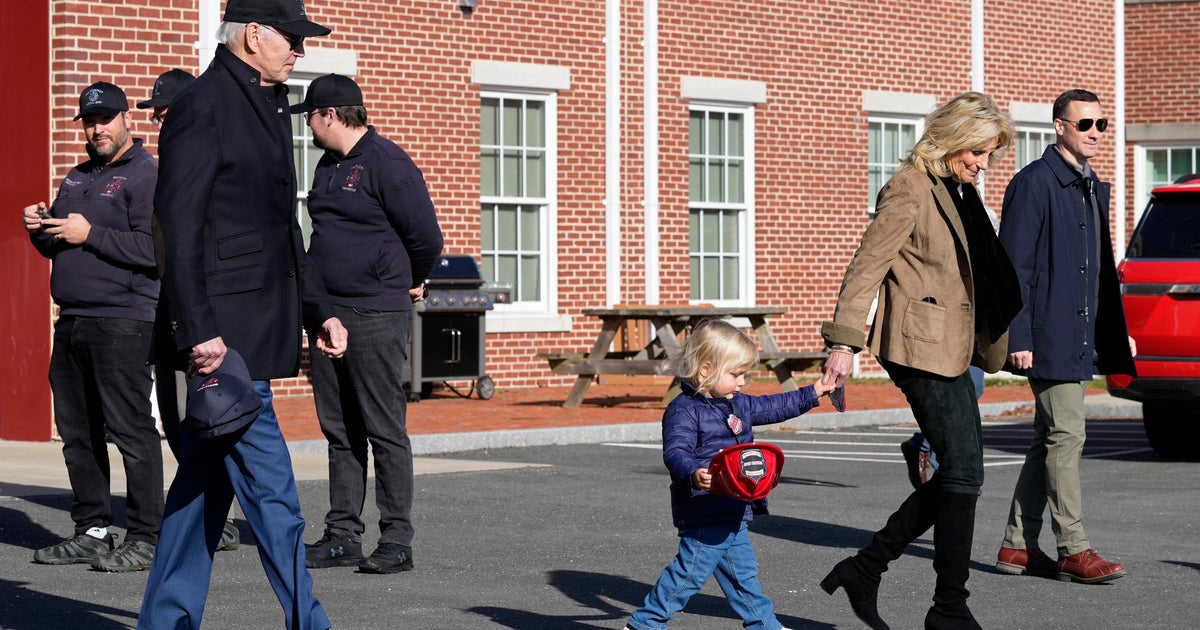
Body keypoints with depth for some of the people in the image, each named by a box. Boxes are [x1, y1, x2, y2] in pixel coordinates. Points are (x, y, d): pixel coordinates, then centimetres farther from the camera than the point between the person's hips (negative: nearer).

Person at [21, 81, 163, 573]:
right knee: (77, 431, 11)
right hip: (72, 321, 9)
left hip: (123, 323, -9)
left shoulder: (146, 175, -5)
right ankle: (92, 531, 18)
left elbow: (154, 247, -18)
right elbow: (56, 246, 27)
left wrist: (90, 234, -18)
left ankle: (145, 538, -5)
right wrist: (40, 228, 6)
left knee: (131, 430, -8)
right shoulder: (77, 178, 21)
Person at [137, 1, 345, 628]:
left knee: (206, 481, 13)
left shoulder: (268, 107, 18)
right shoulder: (202, 106, -12)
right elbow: (178, 226, -17)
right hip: (224, 332, -10)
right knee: (271, 493, -6)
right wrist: (198, 332, -22)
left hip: (258, 329, 10)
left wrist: (318, 311, 20)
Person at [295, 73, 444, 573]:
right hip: (329, 315, 9)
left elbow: (427, 237, -12)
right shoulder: (329, 166, 15)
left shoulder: (388, 165, -12)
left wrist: (410, 284, 4)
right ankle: (342, 537, 15)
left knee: (385, 430, -5)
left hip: (376, 317, -9)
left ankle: (396, 541, -1)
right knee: (340, 432, 10)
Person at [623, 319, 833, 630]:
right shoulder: (684, 410, -17)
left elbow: (772, 407, 28)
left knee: (742, 571, 19)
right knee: (691, 569, -6)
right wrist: (693, 474, -48)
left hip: (734, 512, 9)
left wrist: (810, 395, 30)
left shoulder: (738, 405, 12)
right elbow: (675, 452, -28)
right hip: (703, 515, -9)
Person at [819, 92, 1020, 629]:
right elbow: (867, 264, -15)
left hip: (950, 351, 9)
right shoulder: (912, 188, -10)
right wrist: (843, 342, -21)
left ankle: (864, 569, 16)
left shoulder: (961, 192, 17)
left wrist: (989, 347, 22)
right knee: (963, 473, -8)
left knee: (957, 474, 9)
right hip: (921, 347, -9)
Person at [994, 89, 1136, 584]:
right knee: (1067, 436, -9)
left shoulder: (1093, 188, 16)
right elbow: (1015, 266, -14)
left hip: (1081, 338, 9)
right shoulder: (1035, 183, -10)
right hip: (1049, 337, -9)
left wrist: (1116, 331, 18)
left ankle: (1018, 546, 17)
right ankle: (1073, 551, -5)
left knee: (1050, 440, 11)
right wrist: (1018, 338, -18)